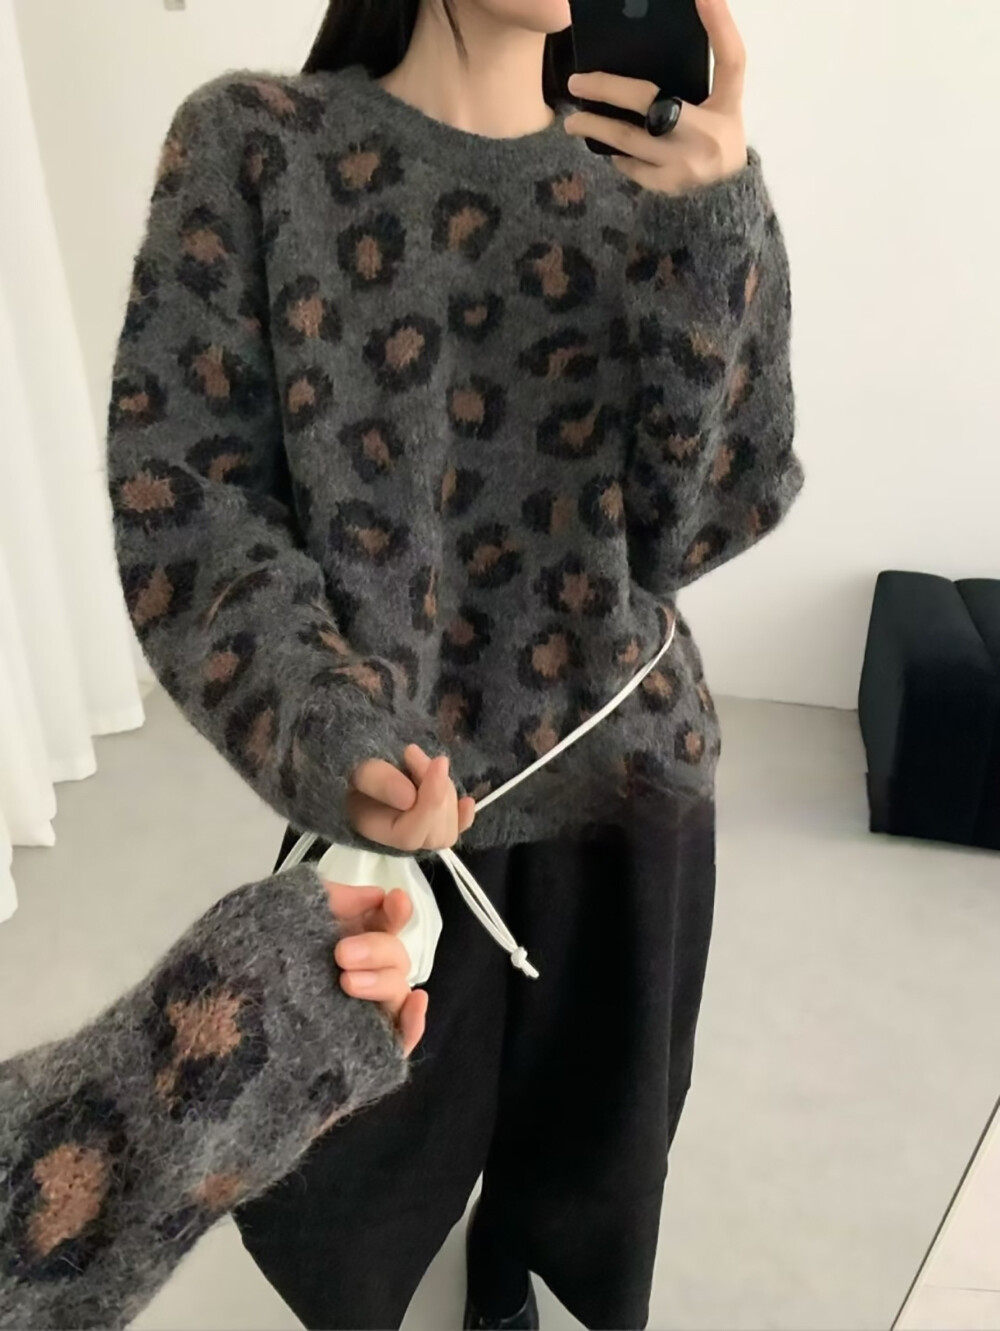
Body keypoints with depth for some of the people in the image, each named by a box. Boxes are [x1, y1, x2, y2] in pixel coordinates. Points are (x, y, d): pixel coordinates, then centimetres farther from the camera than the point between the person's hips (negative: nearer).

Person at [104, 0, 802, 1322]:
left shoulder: (655, 176, 1)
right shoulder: (256, 143, -5)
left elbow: (711, 516, -7)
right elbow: (176, 495, -10)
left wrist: (715, 229, -21)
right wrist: (323, 731, -26)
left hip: (628, 767, 3)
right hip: (399, 786, -2)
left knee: (590, 1134, 22)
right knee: (338, 1181, 15)